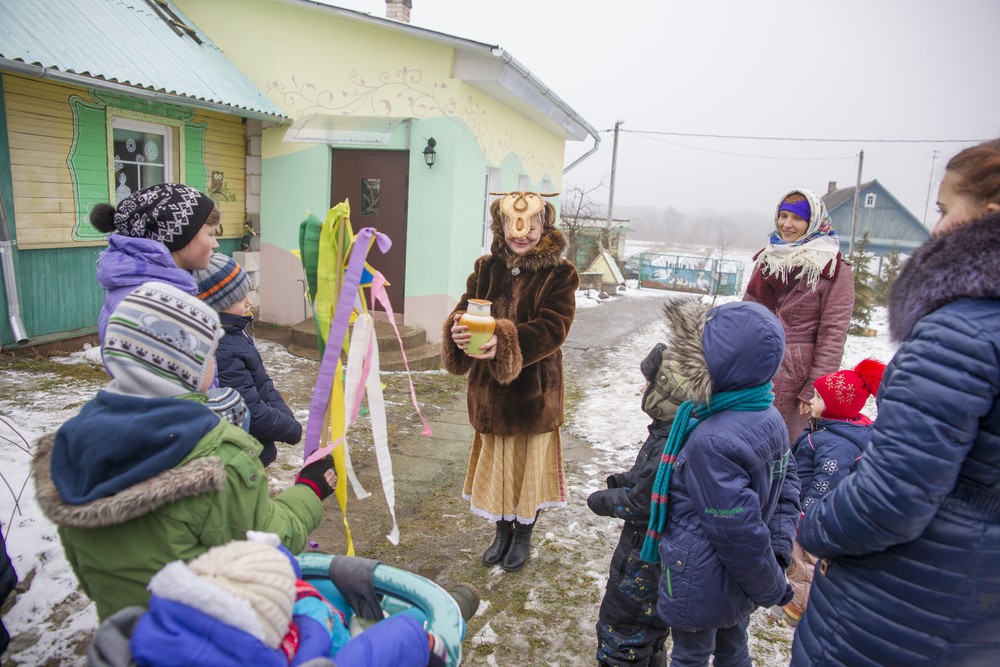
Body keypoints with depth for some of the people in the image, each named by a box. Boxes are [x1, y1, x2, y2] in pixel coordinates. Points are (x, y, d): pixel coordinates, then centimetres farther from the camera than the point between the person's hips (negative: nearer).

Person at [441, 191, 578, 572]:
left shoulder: (560, 275, -10)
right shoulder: (487, 268, 3)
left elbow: (553, 327, -21)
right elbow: (465, 308, -2)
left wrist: (506, 342, -38)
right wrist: (458, 331, -27)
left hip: (535, 391, -3)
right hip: (490, 390, 4)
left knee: (531, 464, 13)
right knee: (496, 462, 18)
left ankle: (523, 536, 37)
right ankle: (502, 531, 41)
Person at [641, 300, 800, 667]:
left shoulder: (712, 441, -34)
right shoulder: (770, 418, -7)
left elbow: (739, 533, -28)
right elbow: (788, 486, 3)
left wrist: (771, 588, -12)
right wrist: (779, 551, -1)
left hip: (701, 588, -7)